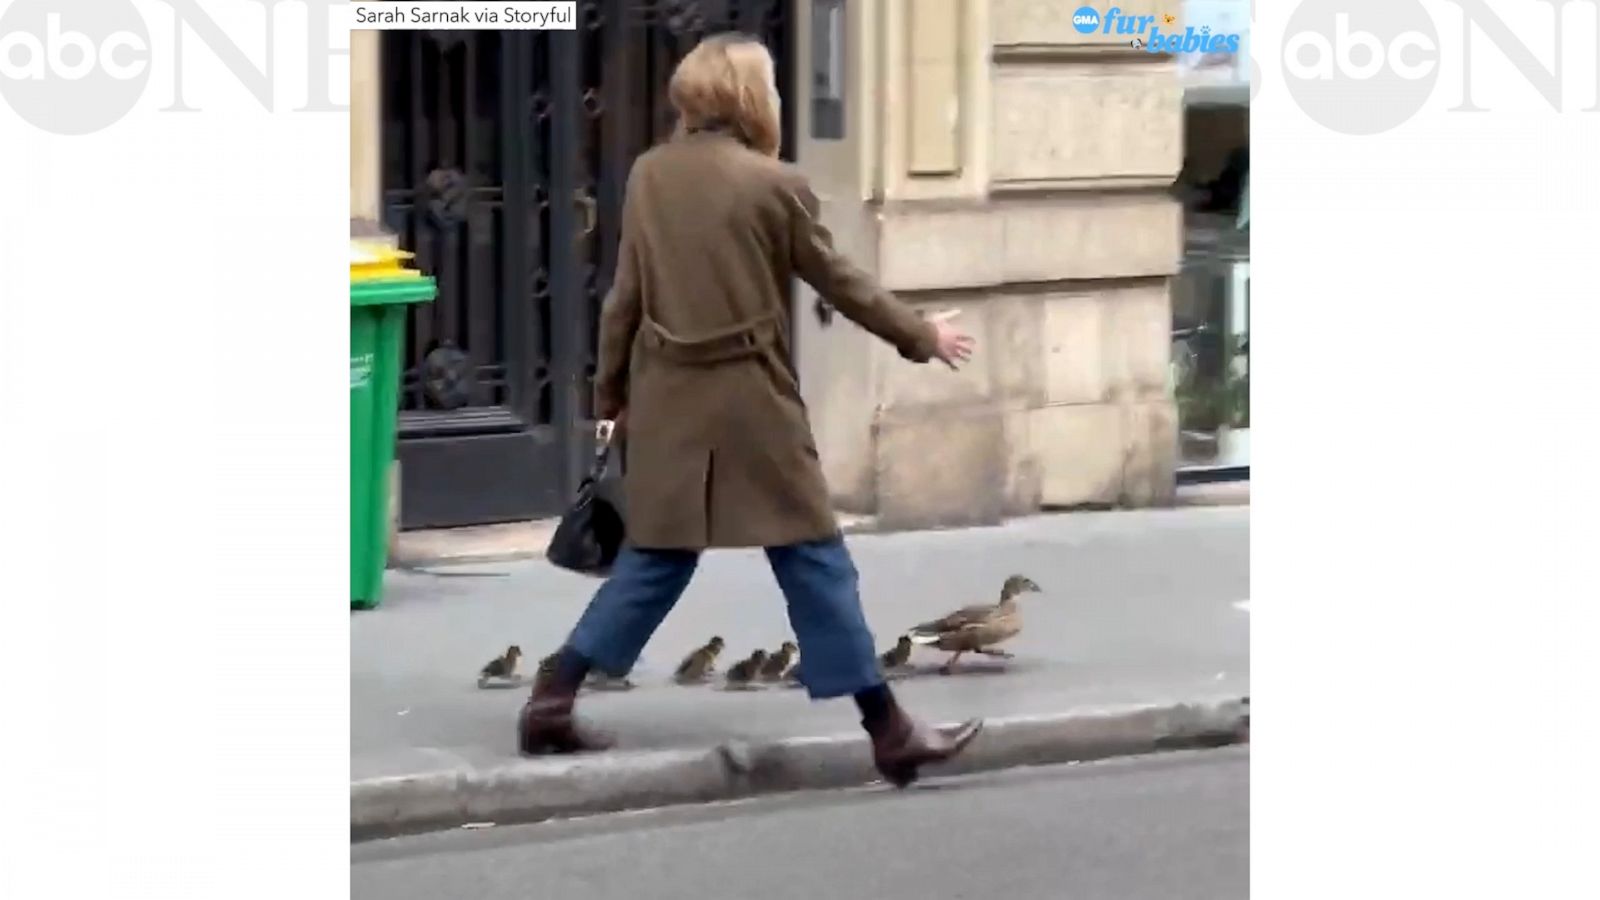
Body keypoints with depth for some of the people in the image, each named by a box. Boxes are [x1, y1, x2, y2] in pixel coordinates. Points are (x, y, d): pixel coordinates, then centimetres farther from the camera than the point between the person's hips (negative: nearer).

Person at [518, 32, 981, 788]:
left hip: (667, 403, 5)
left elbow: (624, 296, 8)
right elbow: (839, 282, 0)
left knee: (656, 558, 16)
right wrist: (920, 336, 14)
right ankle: (887, 729, 5)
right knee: (813, 559, 2)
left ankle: (553, 700, 10)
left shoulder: (648, 175, 4)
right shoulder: (774, 184, -10)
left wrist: (610, 395, 18)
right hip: (750, 403, -5)